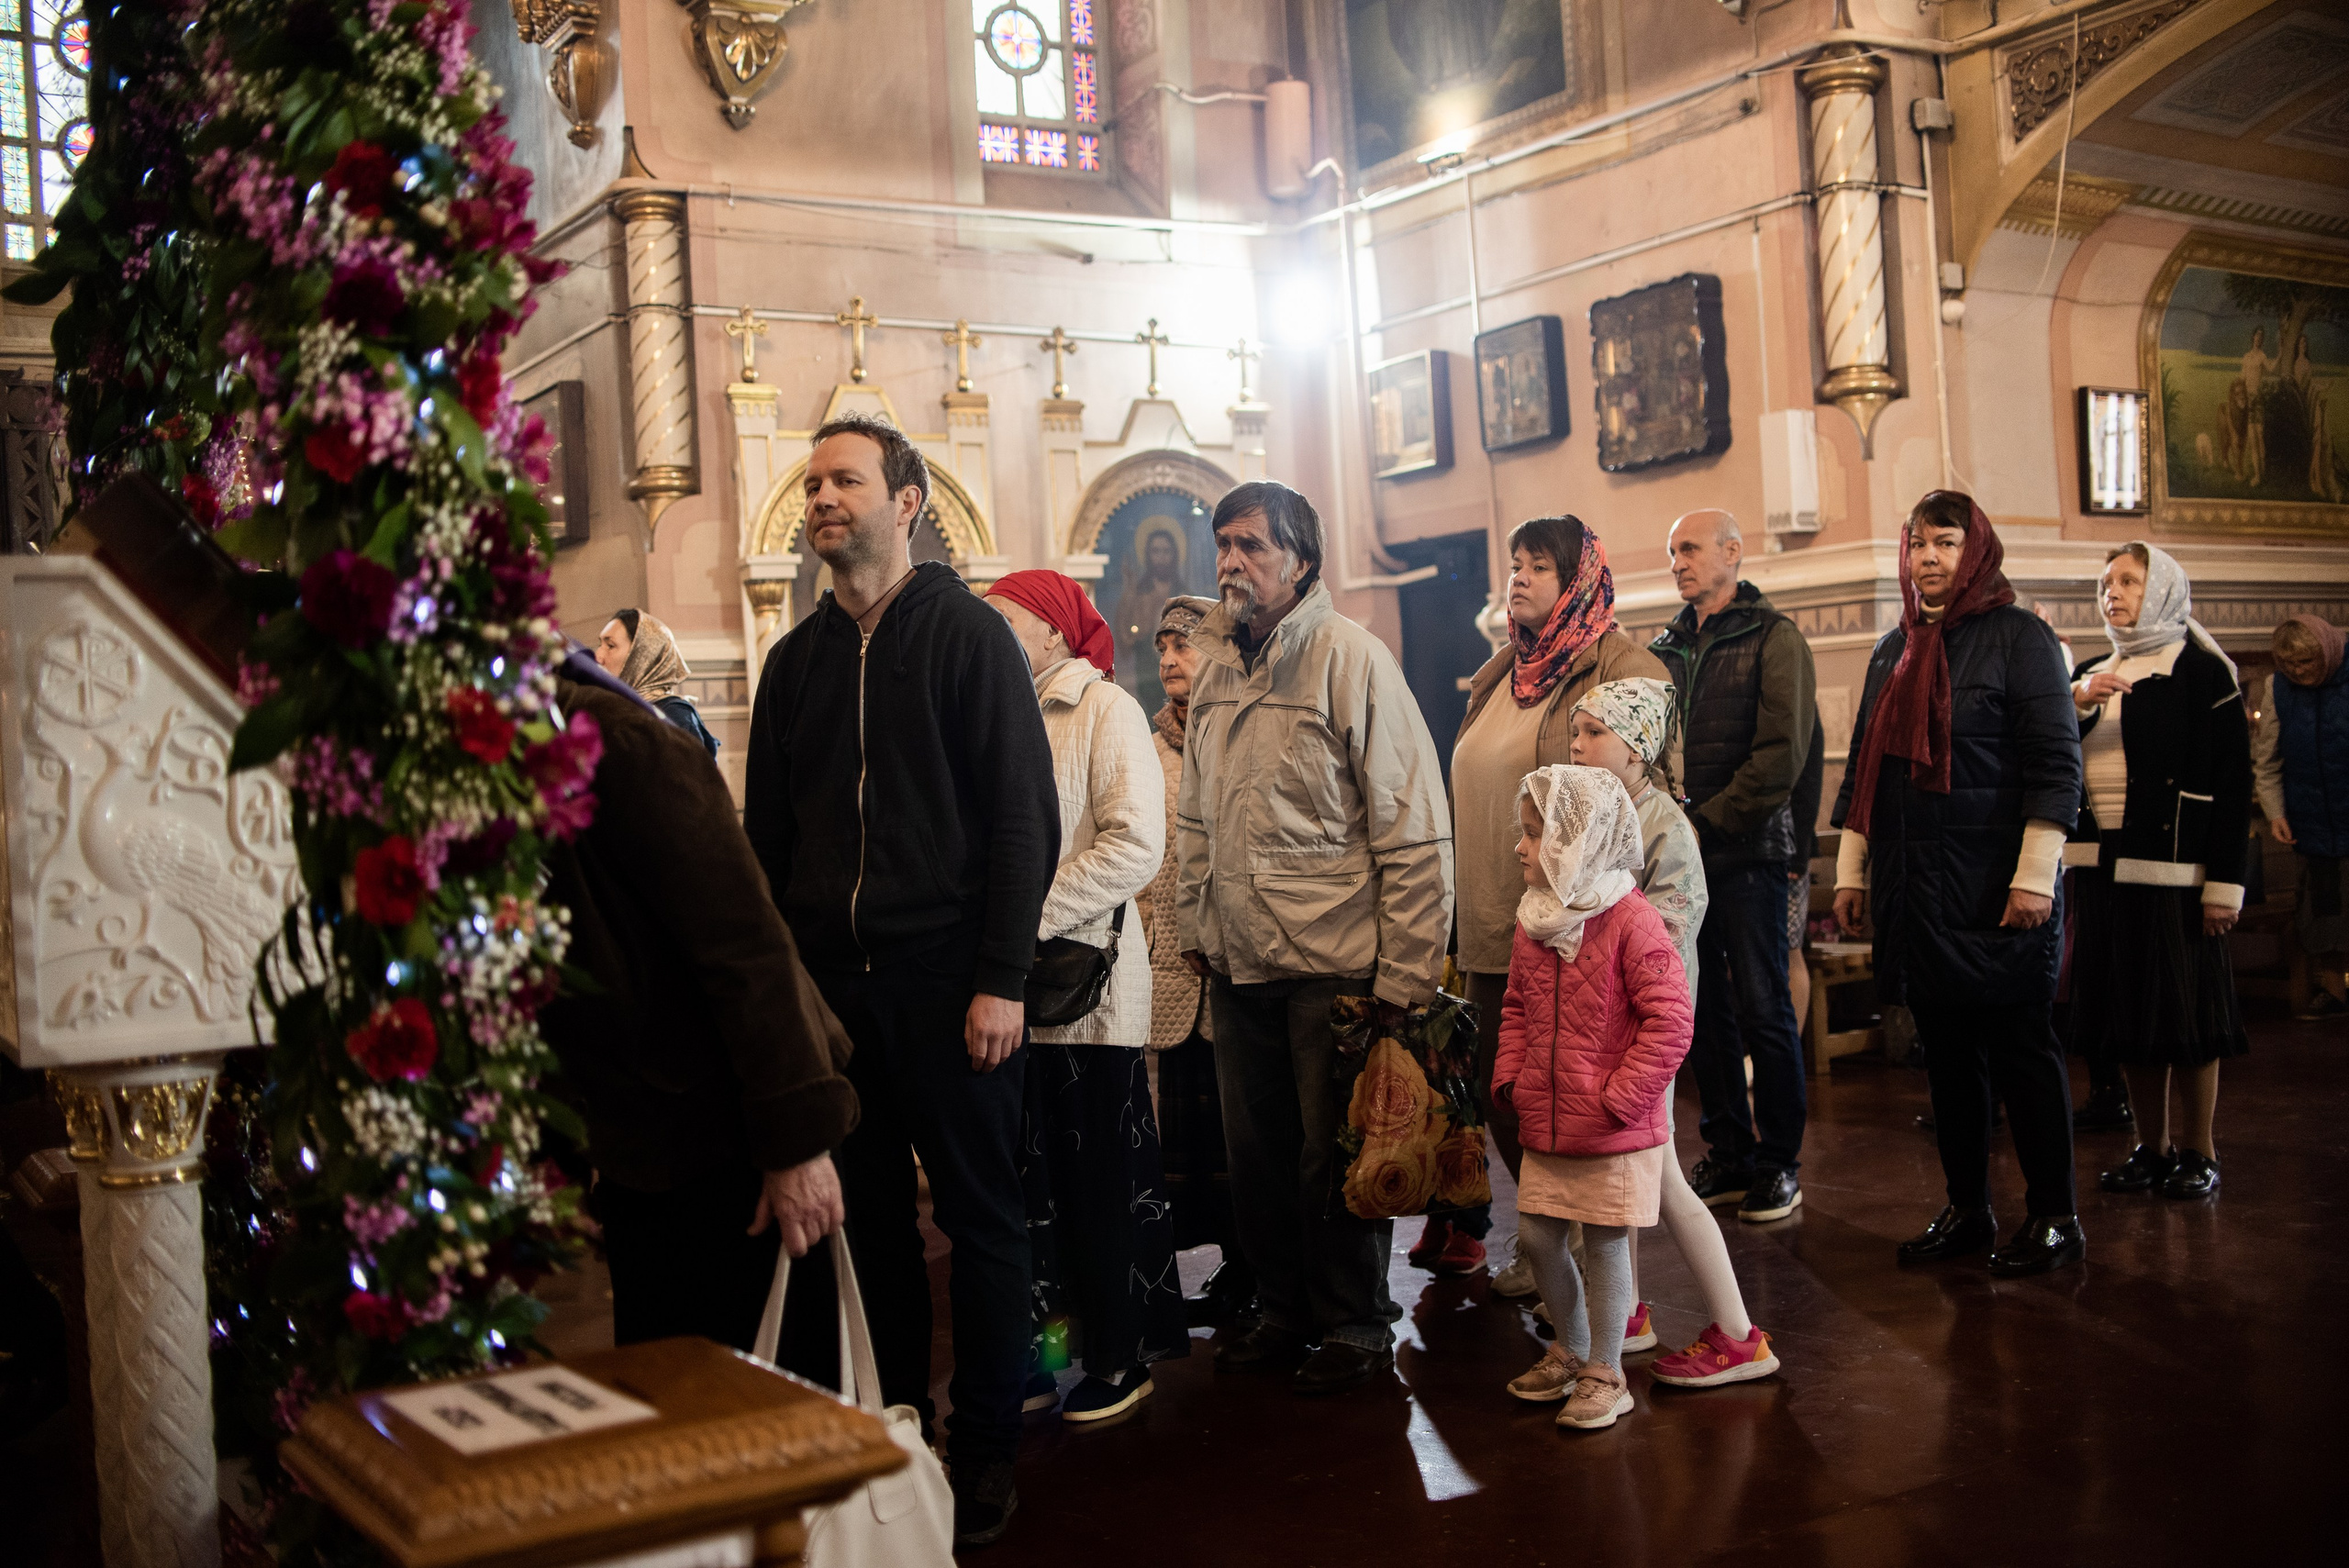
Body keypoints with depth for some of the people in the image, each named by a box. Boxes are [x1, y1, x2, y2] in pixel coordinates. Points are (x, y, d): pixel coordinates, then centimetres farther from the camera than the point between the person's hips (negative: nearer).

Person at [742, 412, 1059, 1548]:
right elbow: (766, 834, 16)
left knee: (981, 1214, 5)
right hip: (829, 983, 5)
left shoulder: (969, 635, -2)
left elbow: (1022, 815, -7)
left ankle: (985, 1445, 16)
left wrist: (1001, 979, -14)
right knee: (867, 1216, 10)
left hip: (948, 980, -4)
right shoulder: (797, 661, 13)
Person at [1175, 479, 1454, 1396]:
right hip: (1237, 965, 6)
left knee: (1334, 1157, 3)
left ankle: (1355, 1328, 21)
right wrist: (1194, 927, 12)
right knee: (1257, 1156, 14)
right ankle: (1285, 1313, 31)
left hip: (1333, 960, -6)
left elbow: (1415, 829, -13)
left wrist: (1406, 971, -15)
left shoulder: (1349, 658, -11)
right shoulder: (1215, 666, 9)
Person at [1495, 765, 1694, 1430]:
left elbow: (1668, 1022, -18)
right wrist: (1511, 1078, 5)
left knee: (1605, 1244, 4)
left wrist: (1621, 1099, -18)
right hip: (1546, 1126, 7)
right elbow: (1516, 1008, 18)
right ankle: (1571, 1348, 33)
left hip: (1615, 1131, -7)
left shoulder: (1631, 921, -17)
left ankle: (1605, 1374, 19)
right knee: (1536, 1237, 11)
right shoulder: (1535, 920, 6)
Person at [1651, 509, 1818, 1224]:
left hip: (1747, 853, -6)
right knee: (1703, 1010, 9)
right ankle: (1729, 1154, 20)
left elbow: (1782, 754, -13)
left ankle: (1779, 1162, 10)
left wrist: (1708, 819, -14)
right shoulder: (1667, 648, 14)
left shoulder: (1773, 640, -4)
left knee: (1763, 1011, -1)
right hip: (1682, 855, 6)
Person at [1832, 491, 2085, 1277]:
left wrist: (2035, 875, -15)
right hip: (1913, 888, 6)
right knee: (1946, 1050, 9)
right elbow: (1864, 766, 19)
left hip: (1994, 886, -6)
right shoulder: (1894, 649, 14)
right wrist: (1850, 871, 15)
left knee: (2020, 1047, 0)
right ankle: (1968, 1209, 19)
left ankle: (2053, 1216, 10)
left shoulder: (2017, 636, -4)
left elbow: (2055, 763, -9)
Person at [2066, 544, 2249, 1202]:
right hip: (2103, 869, 5)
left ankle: (2199, 1152, 10)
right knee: (2128, 1010, 8)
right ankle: (2152, 1146, 18)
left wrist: (2224, 882, -14)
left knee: (2185, 1010, -1)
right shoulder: (2090, 675, 15)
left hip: (2172, 866, -5)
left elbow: (2232, 782, -8)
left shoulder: (2202, 672, -2)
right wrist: (2077, 703, -10)